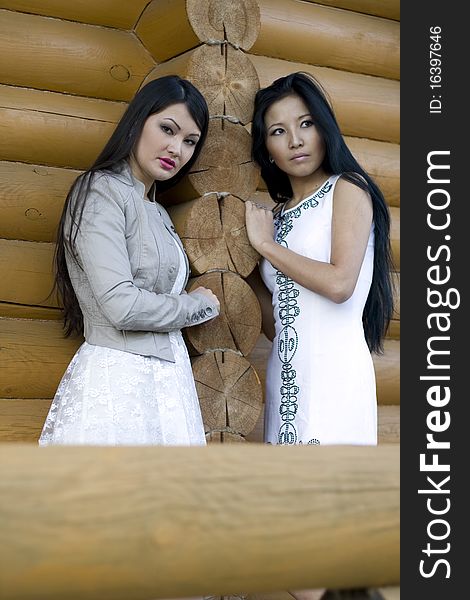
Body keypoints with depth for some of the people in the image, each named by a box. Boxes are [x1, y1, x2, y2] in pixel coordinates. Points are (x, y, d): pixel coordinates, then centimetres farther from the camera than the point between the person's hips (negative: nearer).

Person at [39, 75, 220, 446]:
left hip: (165, 380, 8)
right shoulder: (103, 190, -9)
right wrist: (201, 304, -4)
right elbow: (121, 305, -18)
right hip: (117, 383, -8)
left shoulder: (156, 211, 17)